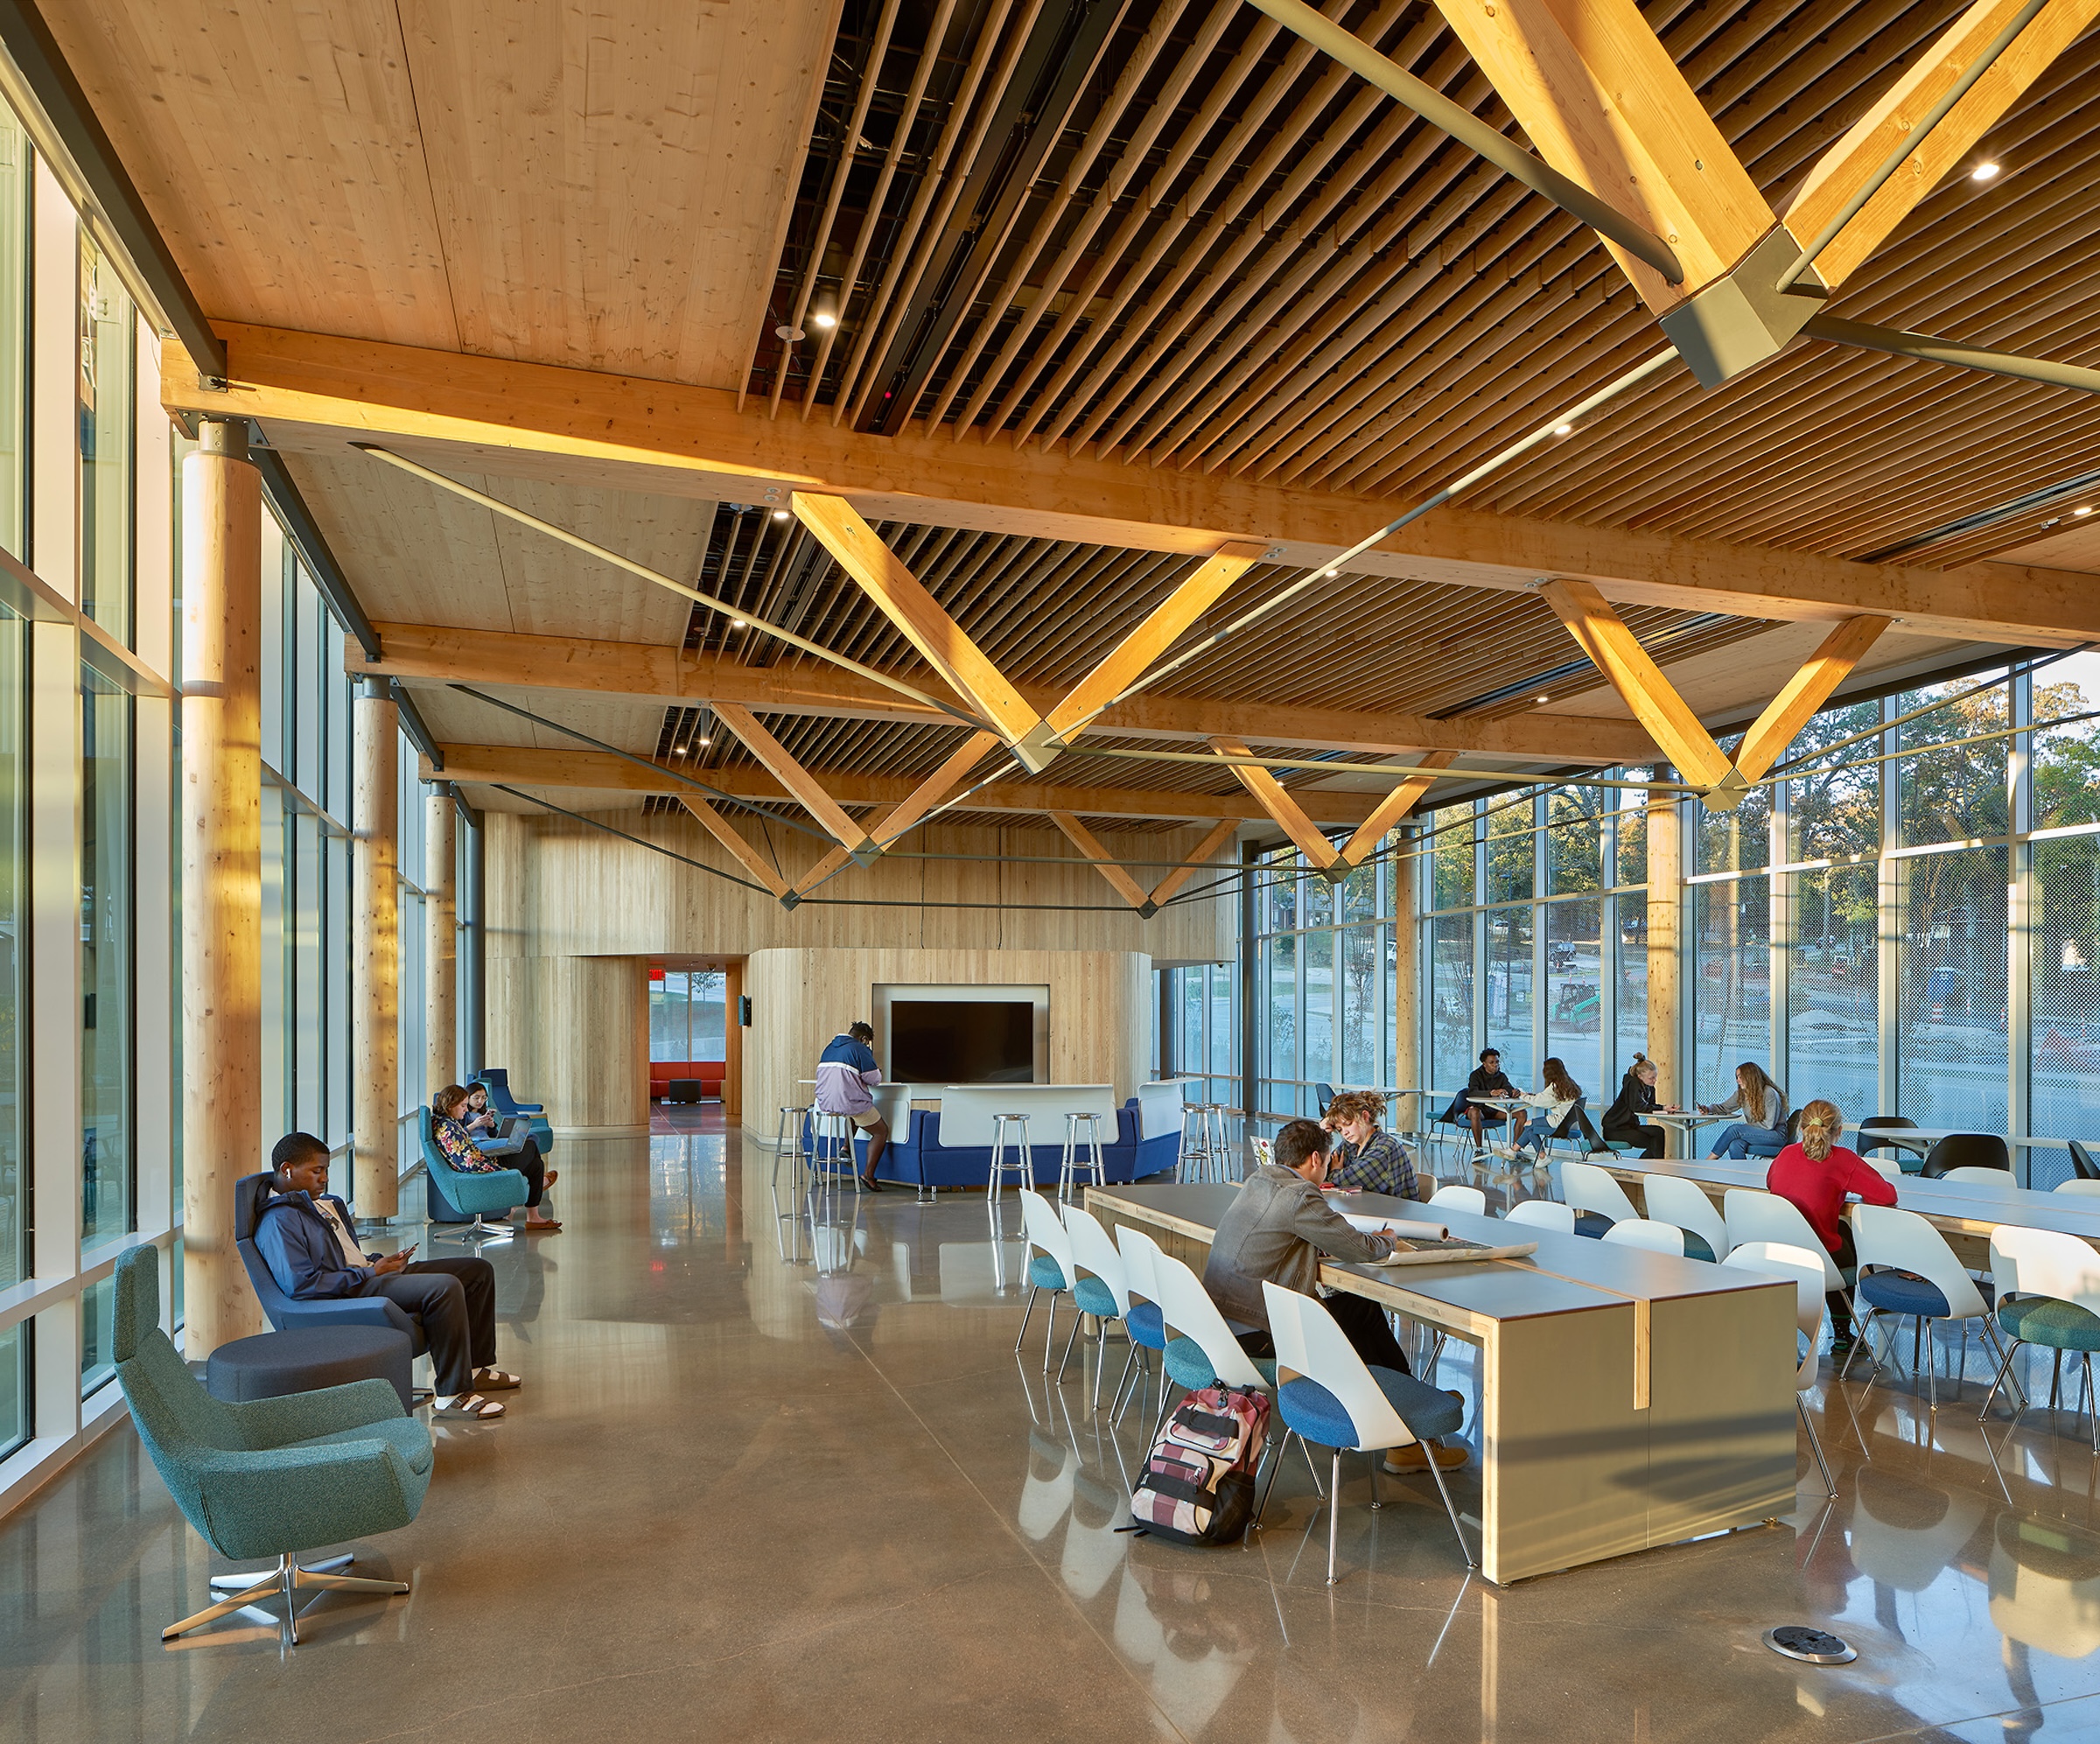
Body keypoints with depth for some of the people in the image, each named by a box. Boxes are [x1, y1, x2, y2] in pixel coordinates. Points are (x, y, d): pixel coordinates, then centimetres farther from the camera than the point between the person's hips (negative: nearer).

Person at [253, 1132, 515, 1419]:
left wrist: (381, 1261, 6)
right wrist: (370, 1272, -18)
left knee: (479, 1271, 7)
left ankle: (476, 1369, 18)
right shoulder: (276, 1221, -12)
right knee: (445, 1287, -33)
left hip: (366, 1274, 10)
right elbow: (300, 1285, -24)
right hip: (346, 1295, -10)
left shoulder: (325, 1202, 19)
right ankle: (453, 1394, -27)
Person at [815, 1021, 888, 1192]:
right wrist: (878, 1071, 15)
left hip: (824, 1104, 7)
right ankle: (868, 1175, 0)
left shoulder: (829, 1048, 16)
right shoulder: (860, 1049, -7)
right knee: (881, 1131, 11)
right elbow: (874, 1079, -8)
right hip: (849, 1102, -7)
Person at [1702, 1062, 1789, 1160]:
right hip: (1756, 1135, 6)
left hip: (1777, 1135, -6)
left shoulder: (1769, 1093, -13)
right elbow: (1725, 1107, 16)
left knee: (1735, 1129, -27)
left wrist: (1746, 1126, -12)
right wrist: (1708, 1109, -3)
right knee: (1735, 1146, -30)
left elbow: (1769, 1125, -16)